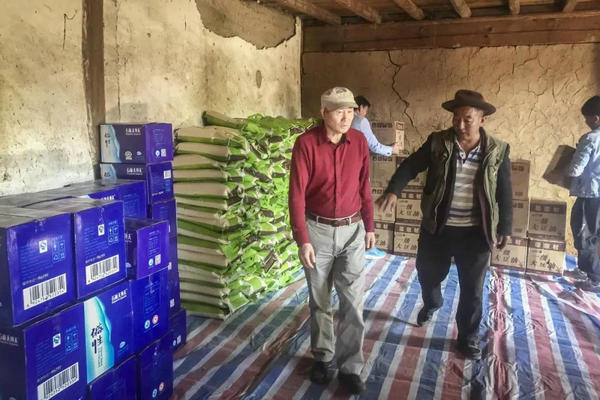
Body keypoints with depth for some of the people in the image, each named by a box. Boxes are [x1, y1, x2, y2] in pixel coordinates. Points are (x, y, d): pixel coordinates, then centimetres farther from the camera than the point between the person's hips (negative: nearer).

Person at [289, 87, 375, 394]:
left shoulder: (359, 141, -2)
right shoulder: (306, 143, -13)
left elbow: (364, 187, 7)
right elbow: (296, 194, -14)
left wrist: (369, 226, 11)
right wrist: (302, 239, -17)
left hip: (352, 230, 2)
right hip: (317, 230, -2)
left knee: (353, 302, 2)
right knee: (319, 301, 12)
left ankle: (350, 368, 15)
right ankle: (323, 357, 32)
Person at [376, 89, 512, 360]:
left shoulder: (497, 151, -5)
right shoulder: (437, 143, -6)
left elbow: (504, 193, 1)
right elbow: (410, 166, -8)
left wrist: (505, 228, 1)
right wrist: (393, 191, -26)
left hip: (475, 233, -1)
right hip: (437, 228, 1)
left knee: (472, 289, 10)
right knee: (428, 275, 19)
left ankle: (468, 338, 30)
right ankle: (431, 304, 53)